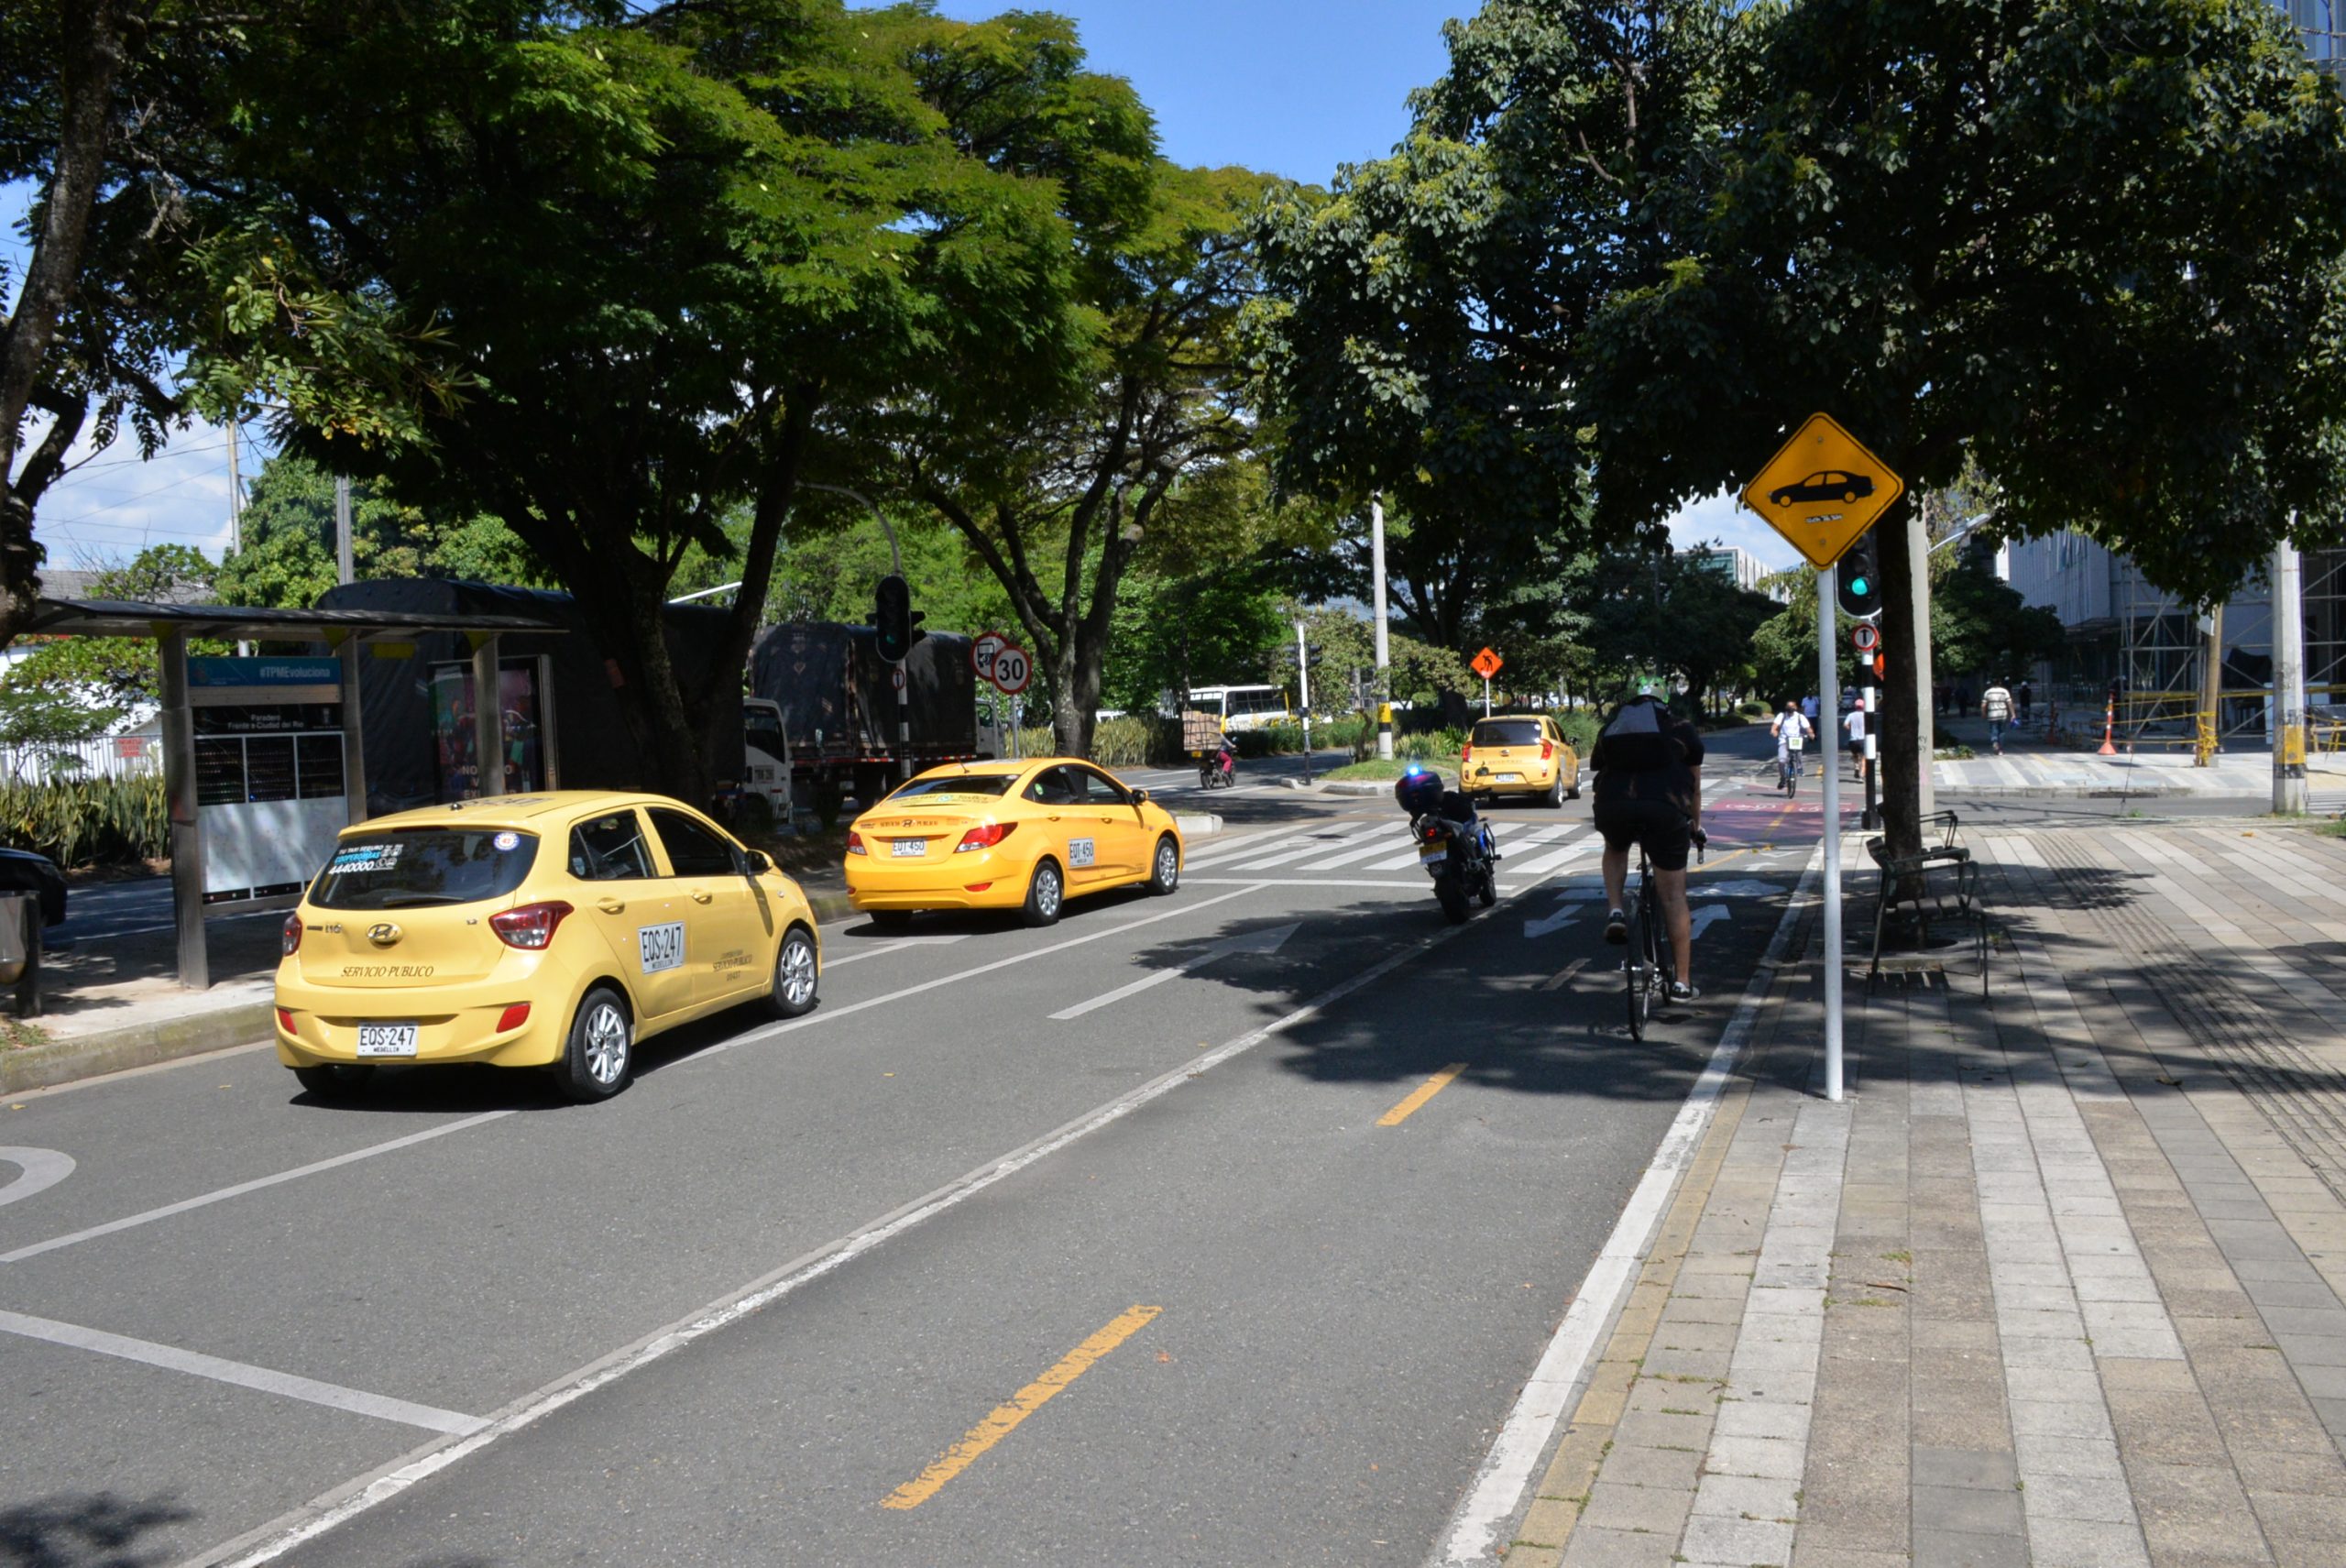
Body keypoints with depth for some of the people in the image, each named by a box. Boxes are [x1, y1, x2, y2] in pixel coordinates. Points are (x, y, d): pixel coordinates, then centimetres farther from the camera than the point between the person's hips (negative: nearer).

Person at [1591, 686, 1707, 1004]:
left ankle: (1615, 911, 13)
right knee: (1674, 897, 9)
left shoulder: (1609, 729, 27)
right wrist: (1696, 825, 44)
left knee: (1615, 849, 36)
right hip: (1665, 808, -1)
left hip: (1613, 807, 1)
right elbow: (1694, 785, 30)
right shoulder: (1680, 729, 25)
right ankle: (1682, 982, 12)